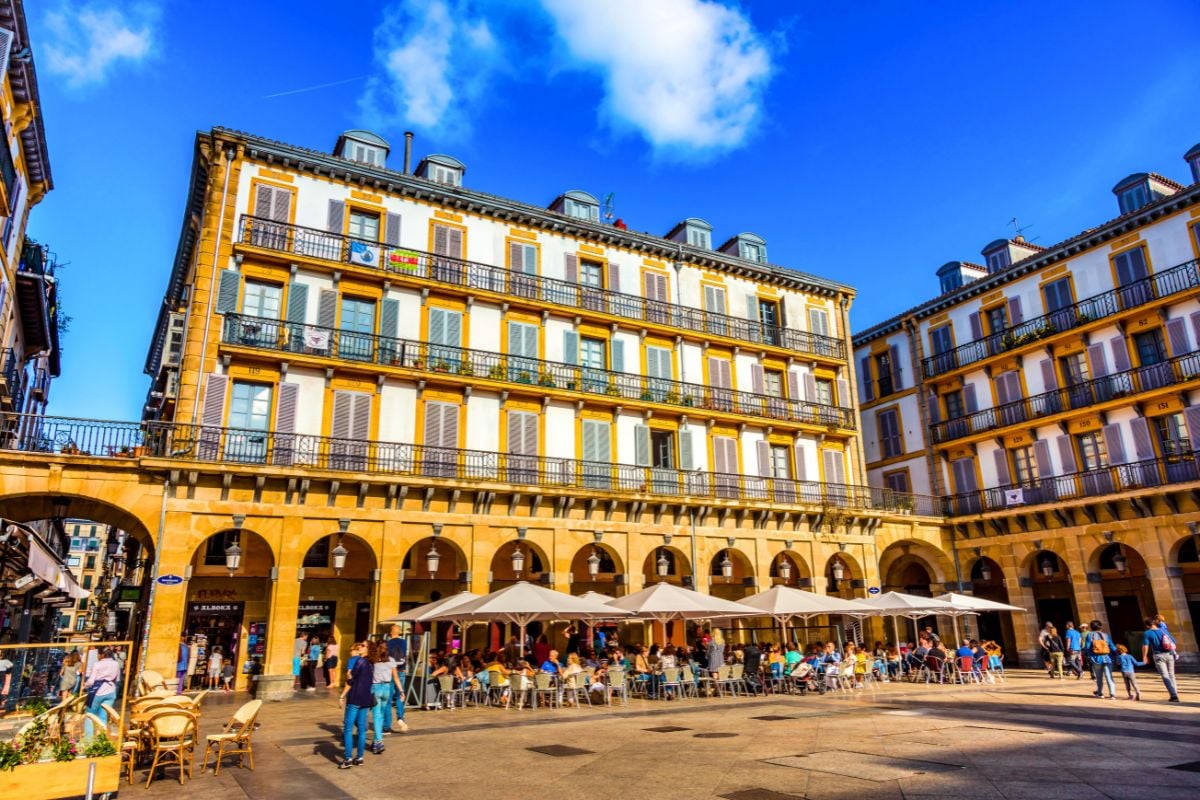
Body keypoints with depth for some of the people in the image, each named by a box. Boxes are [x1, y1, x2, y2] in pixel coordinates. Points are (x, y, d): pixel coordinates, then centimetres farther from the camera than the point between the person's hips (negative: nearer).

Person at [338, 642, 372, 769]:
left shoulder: (359, 661, -9)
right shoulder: (369, 663, 14)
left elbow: (350, 681, -13)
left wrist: (342, 696, -7)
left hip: (355, 699, -8)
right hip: (366, 700, 8)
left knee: (348, 729, -3)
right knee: (362, 729, 9)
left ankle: (348, 759, -5)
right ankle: (359, 758, 12)